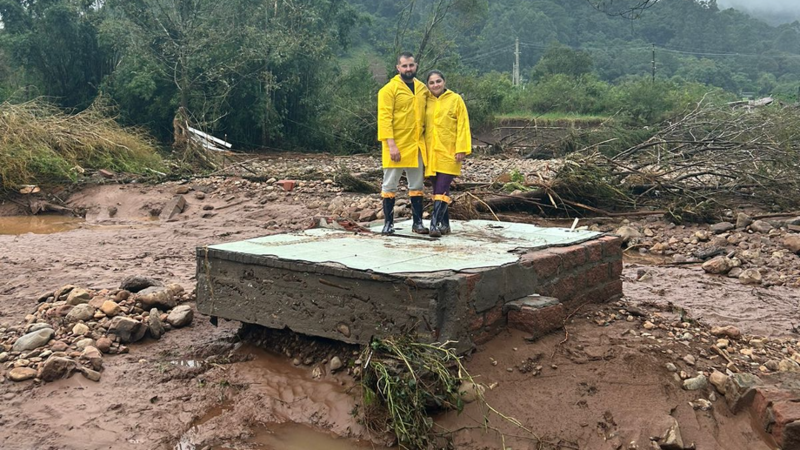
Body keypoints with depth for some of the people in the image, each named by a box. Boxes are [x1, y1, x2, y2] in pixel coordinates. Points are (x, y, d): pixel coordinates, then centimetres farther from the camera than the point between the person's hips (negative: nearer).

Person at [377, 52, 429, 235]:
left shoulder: (422, 88, 9)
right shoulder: (389, 89, -8)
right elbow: (384, 118, -14)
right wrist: (391, 145, -21)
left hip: (417, 145, 5)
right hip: (396, 146, -5)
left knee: (416, 185, 10)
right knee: (390, 185, 2)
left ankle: (417, 222, 17)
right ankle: (388, 222, 10)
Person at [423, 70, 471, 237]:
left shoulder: (455, 99, 0)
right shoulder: (426, 101, 9)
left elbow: (463, 125, -3)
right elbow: (422, 125, 12)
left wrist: (461, 149, -10)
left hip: (449, 152, -4)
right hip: (431, 151, 4)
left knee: (442, 189, -12)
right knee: (438, 189, 8)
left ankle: (435, 223, -13)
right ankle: (444, 224, 17)